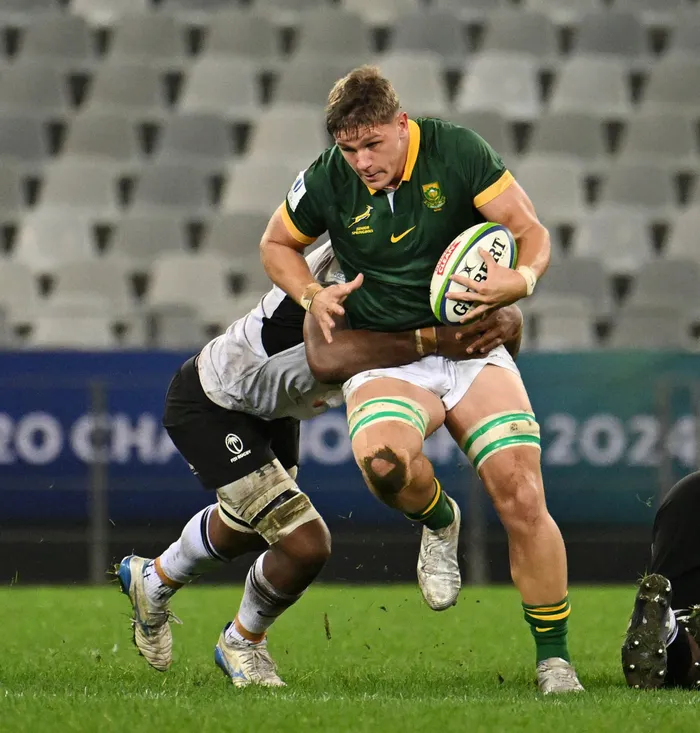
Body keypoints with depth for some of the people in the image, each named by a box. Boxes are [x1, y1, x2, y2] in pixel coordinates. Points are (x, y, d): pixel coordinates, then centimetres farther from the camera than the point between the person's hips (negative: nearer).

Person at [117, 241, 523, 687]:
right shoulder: (335, 273, -38)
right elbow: (335, 354, -57)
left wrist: (505, 323, -42)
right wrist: (433, 343, -65)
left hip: (273, 412, 9)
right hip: (210, 409, -9)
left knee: (244, 527, 31)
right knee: (305, 544, -15)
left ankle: (152, 581, 61)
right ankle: (242, 644, 15)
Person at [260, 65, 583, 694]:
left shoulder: (456, 151, -10)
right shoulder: (327, 182, -5)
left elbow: (531, 230, -9)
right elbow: (277, 245, 13)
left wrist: (521, 279, -30)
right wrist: (313, 295, -5)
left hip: (473, 350, 0)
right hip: (383, 358, 0)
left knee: (523, 499, -14)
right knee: (382, 460, -34)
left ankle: (554, 657, 3)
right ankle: (439, 522, 2)